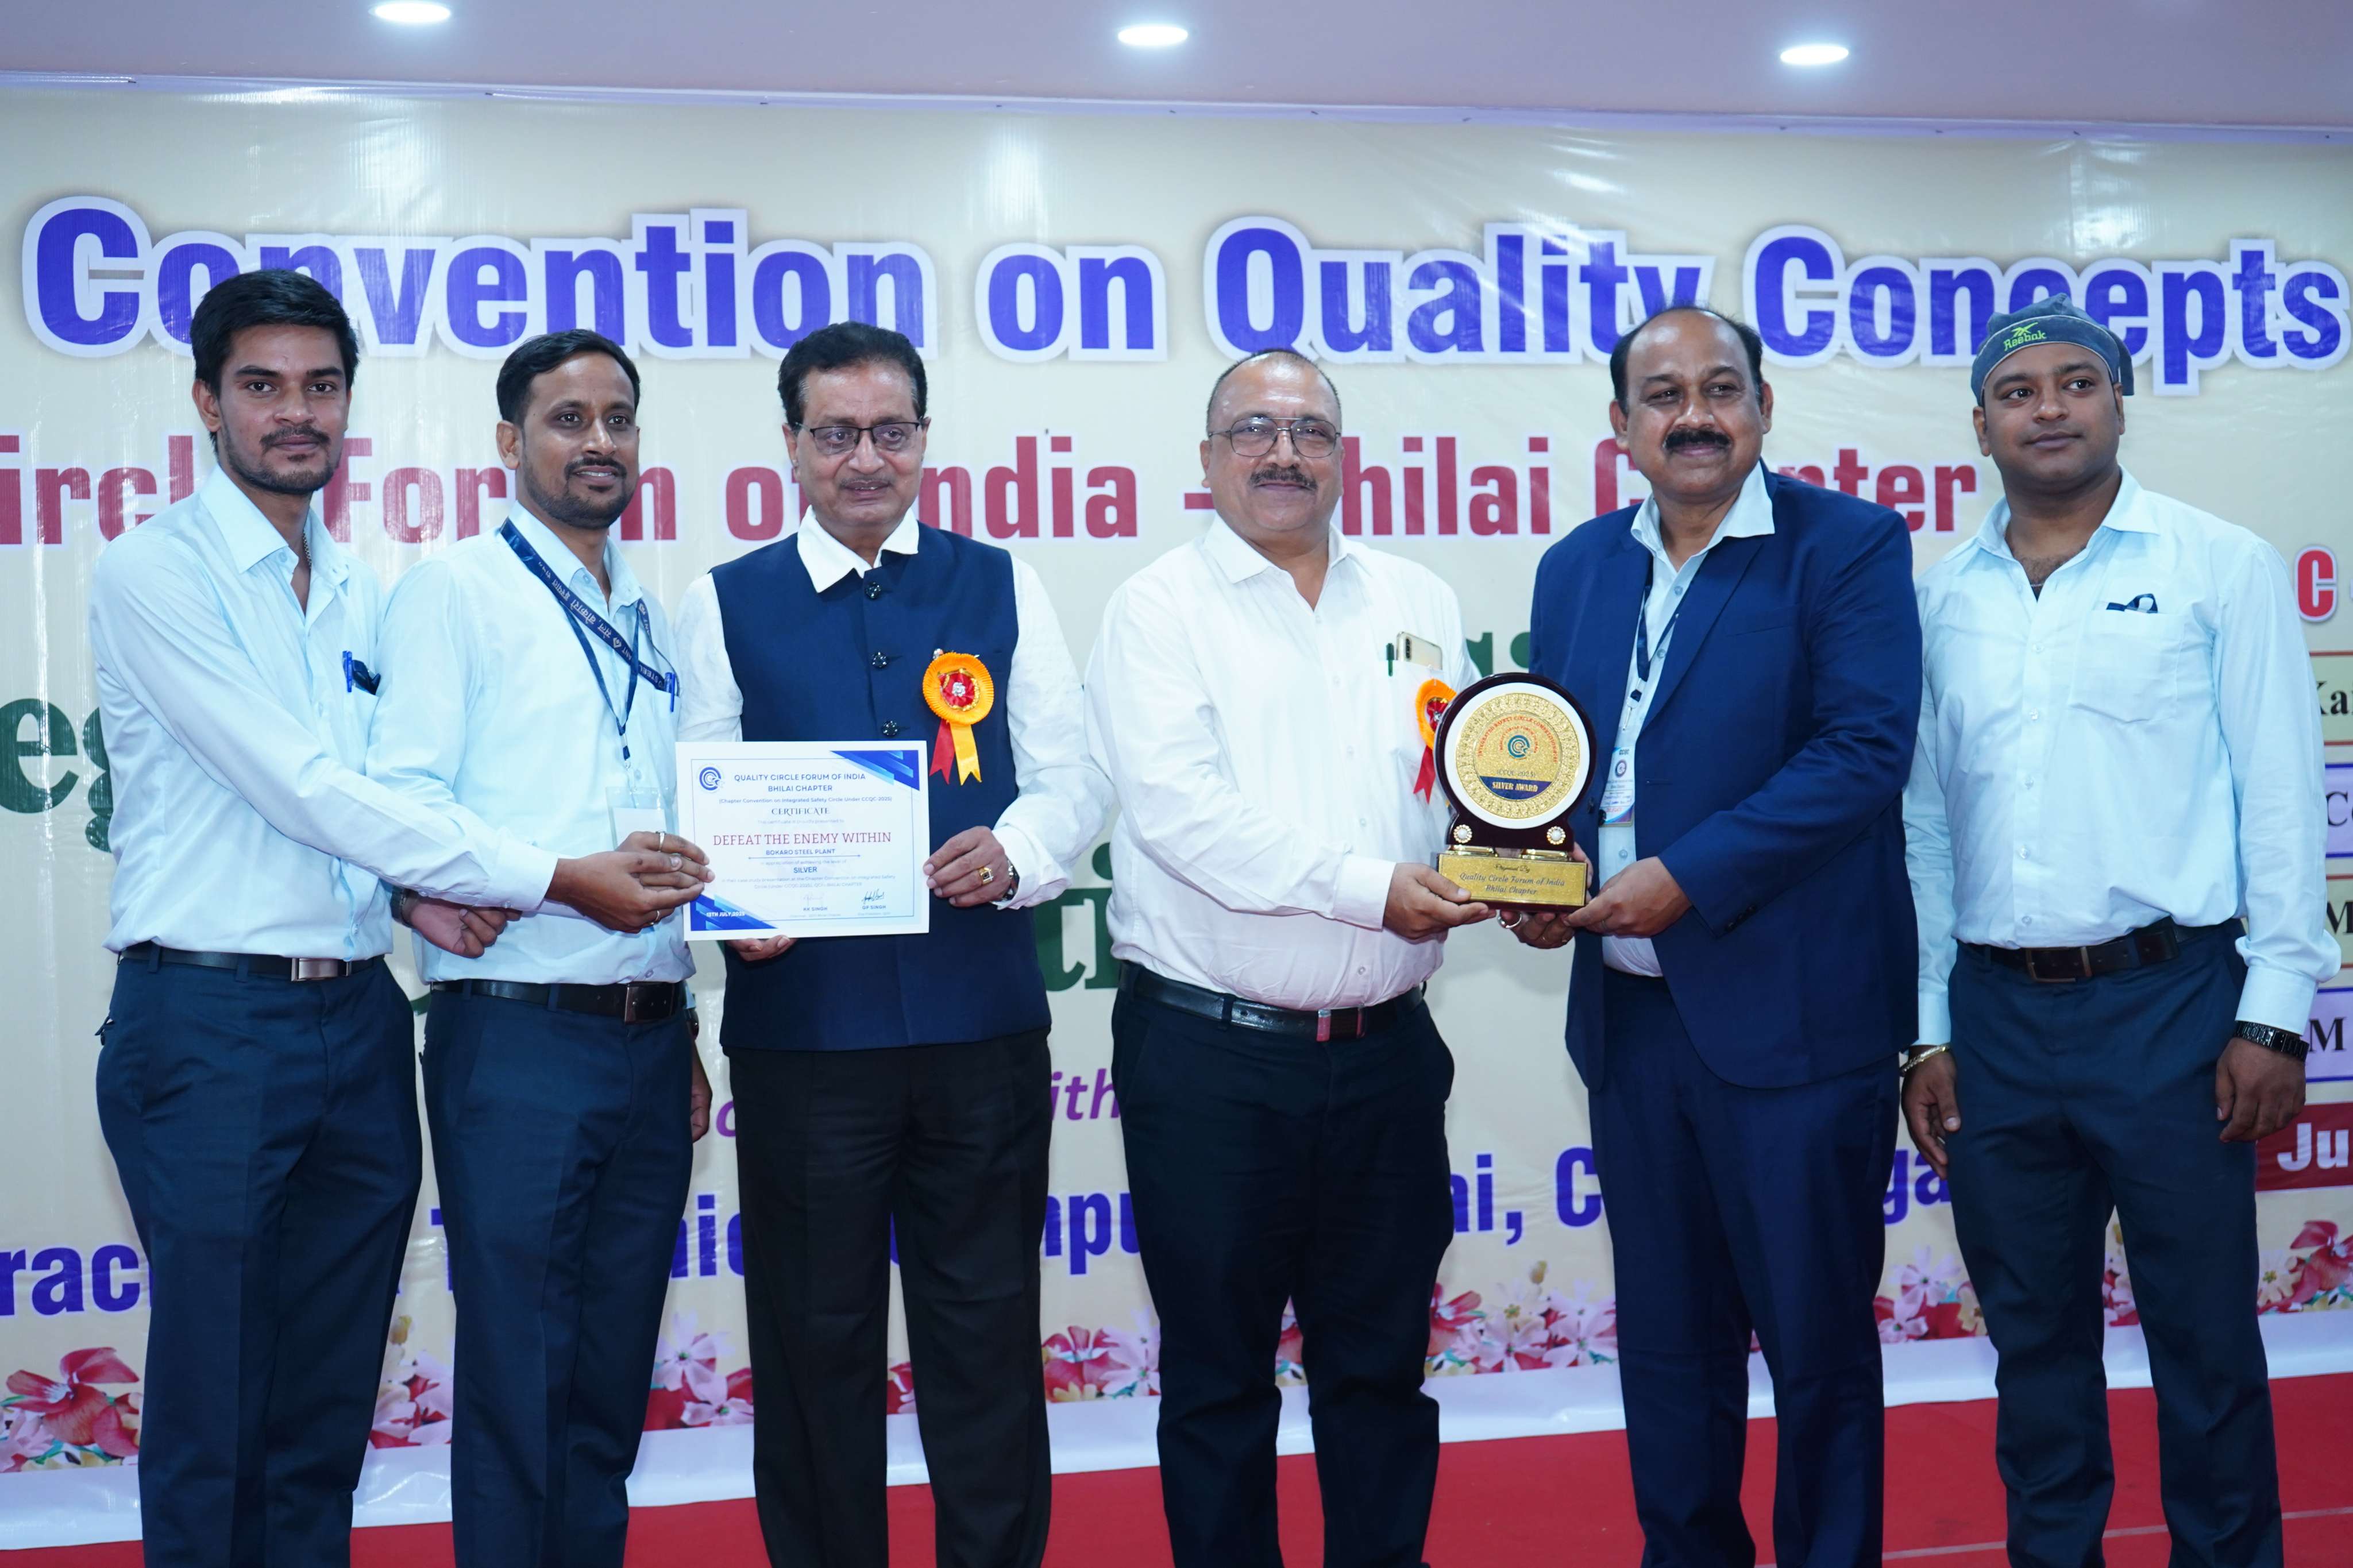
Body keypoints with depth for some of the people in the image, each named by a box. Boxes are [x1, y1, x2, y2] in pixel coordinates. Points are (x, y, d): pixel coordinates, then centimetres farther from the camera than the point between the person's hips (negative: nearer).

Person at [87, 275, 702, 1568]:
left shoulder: (365, 593, 13)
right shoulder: (154, 573, -8)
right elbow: (298, 786, -17)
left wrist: (415, 893, -5)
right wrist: (548, 879, -18)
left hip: (357, 1023, 6)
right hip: (209, 1023, -6)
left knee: (328, 1411, 12)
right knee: (212, 1407, 1)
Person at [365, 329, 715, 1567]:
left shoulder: (652, 621, 18)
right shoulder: (453, 591, -1)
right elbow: (403, 807, -11)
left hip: (649, 1038, 6)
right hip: (518, 1035, -6)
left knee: (612, 1384, 11)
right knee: (515, 1384, -2)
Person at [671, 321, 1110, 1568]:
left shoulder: (1001, 588, 9)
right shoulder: (726, 605, 7)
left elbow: (1073, 777, 5)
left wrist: (1014, 853, -15)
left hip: (982, 1028, 1)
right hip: (801, 1029, 0)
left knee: (986, 1338, 7)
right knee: (814, 1344, 9)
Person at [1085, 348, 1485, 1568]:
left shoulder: (1418, 602, 12)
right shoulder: (1160, 609, -2)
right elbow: (1181, 809, -14)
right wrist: (1368, 888, -19)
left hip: (1385, 1046, 4)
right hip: (1208, 1053, -3)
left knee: (1382, 1362, 13)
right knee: (1218, 1373, 8)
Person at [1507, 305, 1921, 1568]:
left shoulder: (1848, 546, -6)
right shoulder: (1577, 568, 12)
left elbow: (1864, 751, -15)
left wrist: (1686, 878, -20)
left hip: (1792, 1014, -5)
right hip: (1631, 1012, 5)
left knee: (1816, 1337, 6)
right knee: (1665, 1334, 15)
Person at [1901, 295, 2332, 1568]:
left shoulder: (2220, 566, 0)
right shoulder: (1942, 599, 9)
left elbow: (2280, 801, -2)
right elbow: (1923, 824, 11)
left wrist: (2274, 1017, -8)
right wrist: (1928, 1033, 9)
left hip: (2169, 1000, -3)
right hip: (1997, 1017, 3)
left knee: (2204, 1340, 4)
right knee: (2033, 1332, 13)